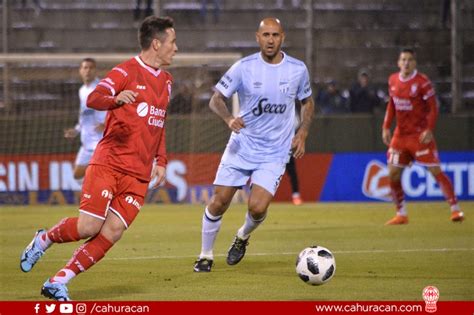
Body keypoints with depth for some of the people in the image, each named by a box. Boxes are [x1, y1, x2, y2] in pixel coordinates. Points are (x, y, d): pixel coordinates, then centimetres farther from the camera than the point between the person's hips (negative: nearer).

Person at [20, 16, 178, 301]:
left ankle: (58, 282, -4)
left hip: (139, 174, 6)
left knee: (112, 233, -10)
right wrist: (116, 98, -40)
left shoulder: (166, 81, 17)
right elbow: (93, 99, -19)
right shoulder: (127, 71, -5)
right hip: (108, 162, -6)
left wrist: (161, 161, 21)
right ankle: (44, 239, 17)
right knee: (88, 227, -14)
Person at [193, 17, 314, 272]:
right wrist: (229, 119, -24)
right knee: (218, 203, -1)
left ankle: (243, 237, 20)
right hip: (241, 146, 0)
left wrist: (302, 133, 1)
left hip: (275, 153, 0)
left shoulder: (298, 69, -2)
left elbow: (307, 102, 15)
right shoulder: (244, 67, -7)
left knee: (257, 208, -15)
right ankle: (206, 255, 21)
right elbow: (216, 100, -4)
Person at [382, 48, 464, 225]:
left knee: (435, 171, -9)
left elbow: (433, 107, -12)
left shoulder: (422, 82, -12)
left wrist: (429, 130, -24)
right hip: (400, 134, 6)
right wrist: (386, 127, 8)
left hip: (420, 135, -6)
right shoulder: (393, 81, 5)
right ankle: (401, 214, 13)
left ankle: (455, 209, -2)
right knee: (393, 174, 1)